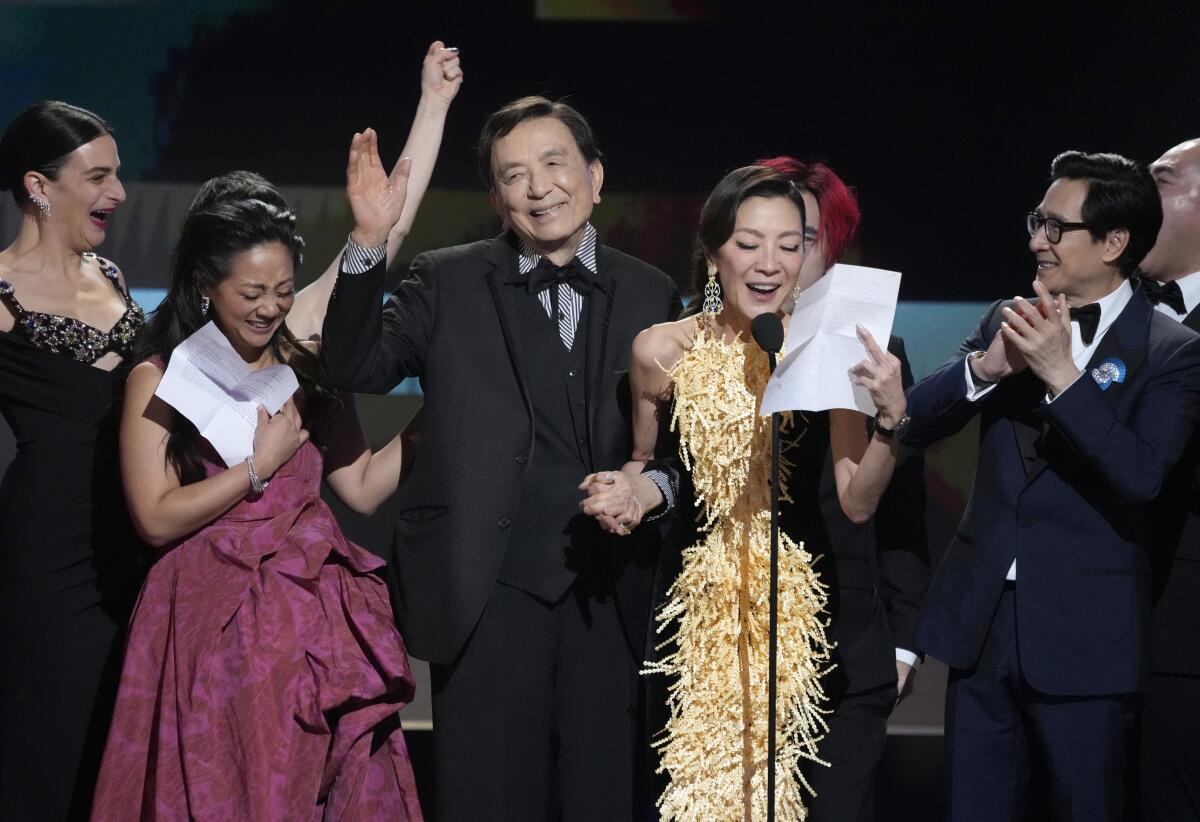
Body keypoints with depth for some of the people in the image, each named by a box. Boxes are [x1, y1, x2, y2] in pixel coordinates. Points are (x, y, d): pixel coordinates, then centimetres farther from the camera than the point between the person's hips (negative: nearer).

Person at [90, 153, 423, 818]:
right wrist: (261, 466, -9)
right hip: (213, 624, -4)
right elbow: (156, 519, -9)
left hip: (316, 614, 4)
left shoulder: (310, 372, 9)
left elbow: (363, 488, 7)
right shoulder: (158, 380, -3)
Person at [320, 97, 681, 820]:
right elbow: (357, 368, -6)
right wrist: (369, 242, -16)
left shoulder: (653, 295, 9)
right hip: (490, 592, -1)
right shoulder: (447, 284, 5)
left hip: (609, 595, 2)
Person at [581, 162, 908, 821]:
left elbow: (857, 504, -8)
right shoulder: (662, 350, -4)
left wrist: (892, 417, -22)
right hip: (695, 598, 1)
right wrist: (631, 490, -7)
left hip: (798, 601, -1)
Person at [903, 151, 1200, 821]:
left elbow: (1141, 476, -20)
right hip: (982, 621, 4)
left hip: (1086, 637, -4)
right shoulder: (1009, 320, 8)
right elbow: (917, 424, 2)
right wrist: (984, 366, -16)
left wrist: (1062, 374, -26)